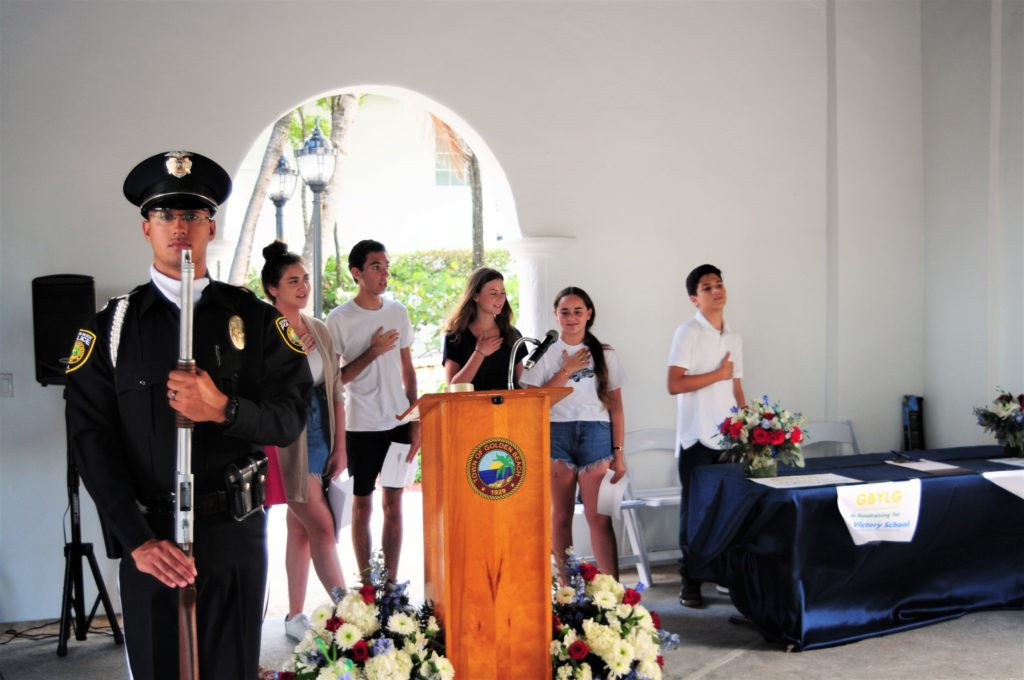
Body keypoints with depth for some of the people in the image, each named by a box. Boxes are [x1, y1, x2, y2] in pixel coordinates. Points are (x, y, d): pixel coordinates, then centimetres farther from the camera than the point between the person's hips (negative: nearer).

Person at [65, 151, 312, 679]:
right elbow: (92, 442, -4)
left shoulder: (256, 319, 4)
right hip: (148, 536, 0)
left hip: (236, 533, 0)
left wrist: (225, 409, -22)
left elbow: (291, 418, -2)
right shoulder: (111, 327, 3)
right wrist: (138, 540, -14)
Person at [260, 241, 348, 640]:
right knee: (322, 527, -8)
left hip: (320, 436, 6)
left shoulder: (319, 330, 9)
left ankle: (295, 616, 24)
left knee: (299, 528, 14)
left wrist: (340, 445, 6)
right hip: (286, 439, -6)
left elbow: (336, 390, 9)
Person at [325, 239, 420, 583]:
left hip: (399, 422, 4)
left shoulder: (398, 311, 6)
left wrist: (415, 421, 6)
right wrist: (373, 352, -16)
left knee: (393, 503, 9)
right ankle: (366, 583, 18)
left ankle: (391, 582, 18)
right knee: (362, 505, 6)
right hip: (361, 426, -4)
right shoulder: (339, 319, -7)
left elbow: (407, 371, 10)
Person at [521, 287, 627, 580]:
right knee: (560, 515, 3)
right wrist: (566, 371, -5)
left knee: (599, 517, -6)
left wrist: (618, 452, 4)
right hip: (556, 434, 0)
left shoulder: (605, 354, 10)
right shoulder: (546, 353, 8)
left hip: (595, 434, 0)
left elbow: (616, 407, 9)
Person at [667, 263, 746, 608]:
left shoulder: (734, 338, 14)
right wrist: (718, 374, -9)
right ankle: (690, 582, 9)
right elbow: (674, 385, -14)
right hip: (697, 437, -5)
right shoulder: (688, 332, -6)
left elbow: (737, 388, 17)